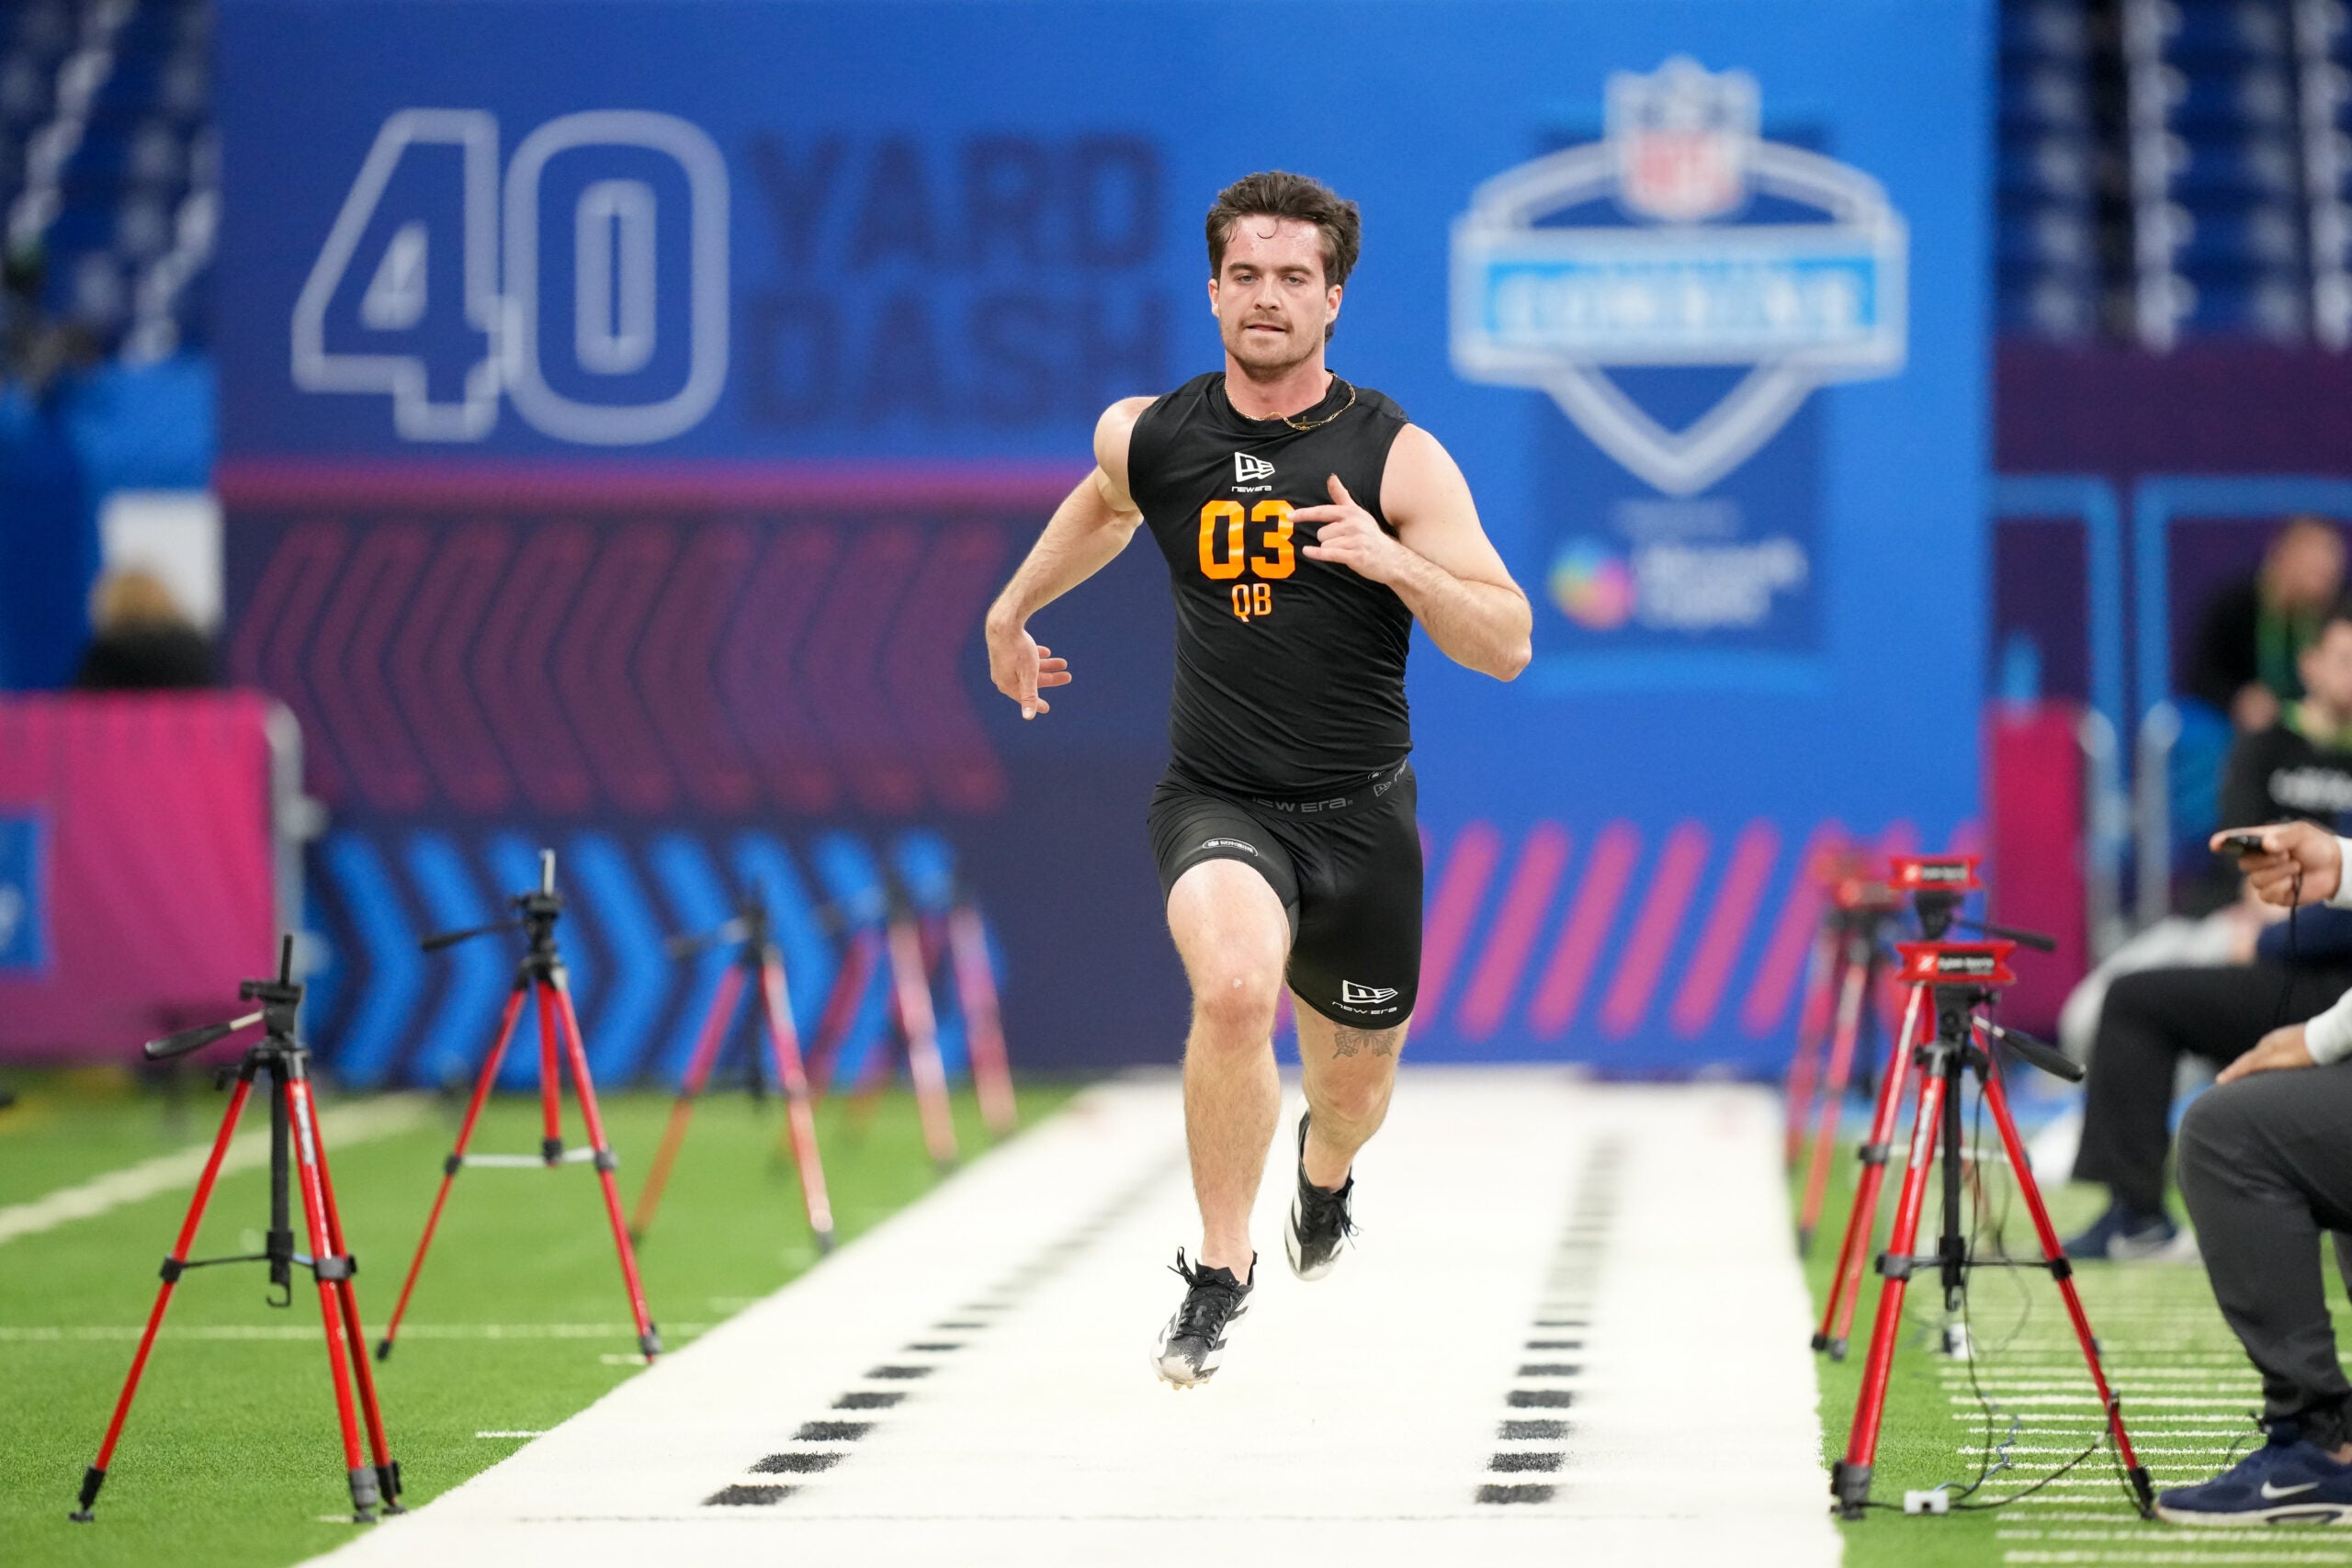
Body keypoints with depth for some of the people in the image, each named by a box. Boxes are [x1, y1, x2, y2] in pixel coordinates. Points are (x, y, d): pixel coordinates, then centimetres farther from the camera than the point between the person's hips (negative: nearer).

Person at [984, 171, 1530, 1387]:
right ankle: (1217, 1276, -17)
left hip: (1359, 814, 1)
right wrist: (1012, 609, 35)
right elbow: (1104, 506, 24)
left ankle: (1326, 1168, 59)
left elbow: (1506, 647, -11)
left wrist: (1391, 559, -26)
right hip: (1214, 799, -1)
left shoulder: (1398, 458, -9)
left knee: (1355, 1065, 18)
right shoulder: (1148, 439, -2)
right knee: (1235, 986, -32)